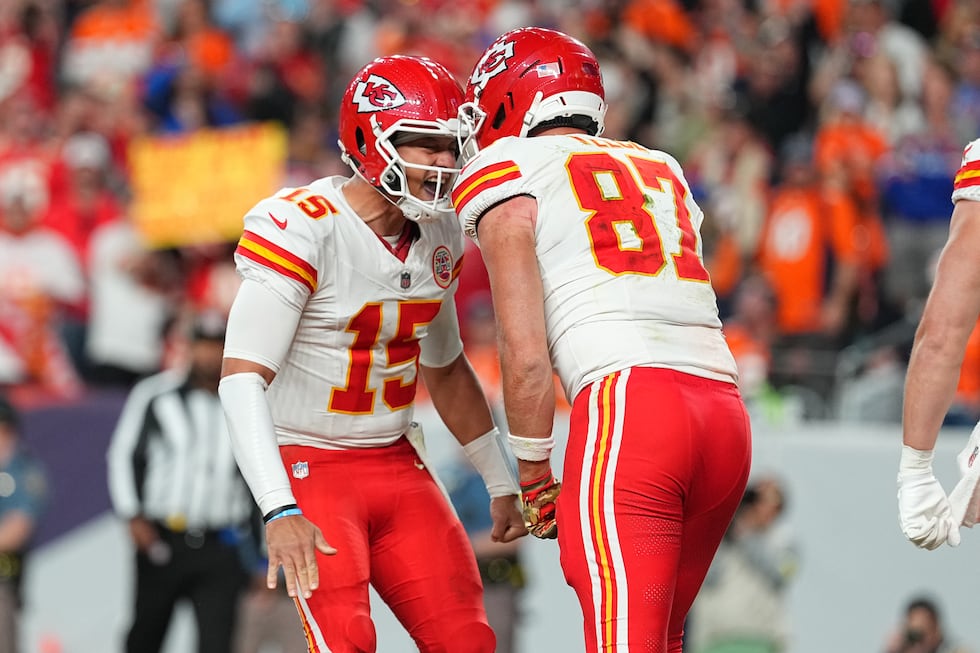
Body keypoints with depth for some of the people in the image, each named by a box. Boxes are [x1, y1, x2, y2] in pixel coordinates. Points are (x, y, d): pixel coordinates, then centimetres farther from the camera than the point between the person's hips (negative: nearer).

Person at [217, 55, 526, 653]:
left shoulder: (437, 236, 5)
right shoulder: (301, 228, -19)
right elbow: (243, 379, -25)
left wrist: (502, 485, 25)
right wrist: (279, 512, -34)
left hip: (398, 463, 7)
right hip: (308, 465, -7)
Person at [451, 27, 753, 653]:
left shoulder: (505, 173, 7)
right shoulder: (662, 171, 28)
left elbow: (526, 358, 1)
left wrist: (535, 482, 9)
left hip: (626, 406, -7)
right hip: (726, 408, 7)